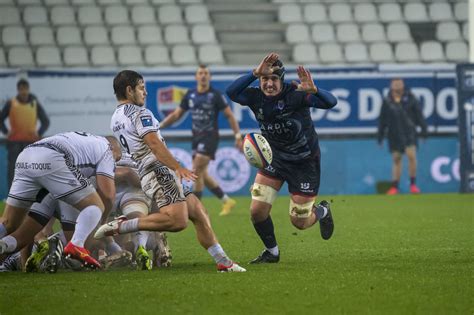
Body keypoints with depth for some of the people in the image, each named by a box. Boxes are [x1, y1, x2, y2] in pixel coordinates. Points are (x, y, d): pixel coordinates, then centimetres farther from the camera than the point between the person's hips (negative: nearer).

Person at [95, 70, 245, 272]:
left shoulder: (116, 119, 21)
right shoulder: (139, 113, -8)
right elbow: (154, 144, -21)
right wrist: (178, 167, -26)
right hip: (159, 172, -11)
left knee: (199, 213, 10)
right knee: (177, 221, -26)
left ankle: (222, 261, 7)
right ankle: (120, 227, -21)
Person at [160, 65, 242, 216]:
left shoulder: (215, 95, -8)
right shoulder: (190, 95, 7)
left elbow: (229, 115, -5)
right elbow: (176, 114, 14)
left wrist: (238, 135, -12)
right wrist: (159, 126, 6)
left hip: (210, 136, -6)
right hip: (196, 136, 6)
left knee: (197, 170, -15)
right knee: (202, 174, 8)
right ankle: (226, 201, 23)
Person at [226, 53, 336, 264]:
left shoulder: (295, 94, -23)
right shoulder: (256, 97, -13)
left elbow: (330, 103, -35)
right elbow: (231, 93, -32)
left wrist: (313, 90, -55)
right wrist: (255, 73, -44)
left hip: (305, 163, -4)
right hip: (274, 158, 4)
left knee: (300, 222, 3)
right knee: (257, 211, -8)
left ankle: (322, 211, 39)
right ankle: (272, 252, 18)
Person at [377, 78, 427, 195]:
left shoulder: (409, 98, 2)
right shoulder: (387, 101, 5)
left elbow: (418, 114, 5)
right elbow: (382, 119, 11)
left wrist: (423, 128, 0)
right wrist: (380, 135, 10)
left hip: (409, 132, -1)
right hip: (394, 134, 1)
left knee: (411, 155, -14)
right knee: (396, 159, 4)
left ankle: (413, 184, -4)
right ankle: (394, 186, 9)